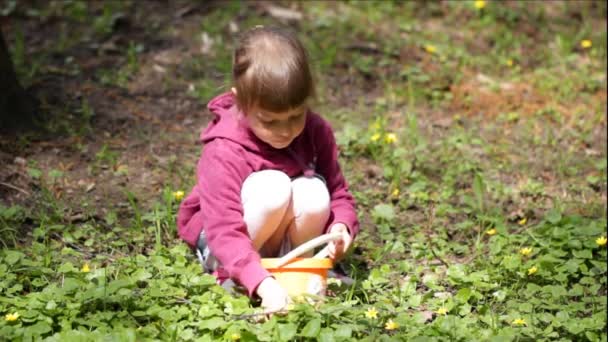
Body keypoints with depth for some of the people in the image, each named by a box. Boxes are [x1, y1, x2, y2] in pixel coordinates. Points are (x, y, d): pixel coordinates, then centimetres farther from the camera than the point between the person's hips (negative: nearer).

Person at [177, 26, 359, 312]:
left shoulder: (315, 132, -14)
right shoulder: (224, 152, -29)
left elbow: (337, 193, -5)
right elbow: (225, 232, -36)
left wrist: (341, 227, -29)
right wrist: (263, 284, -50)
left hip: (288, 241, 4)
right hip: (223, 245, -4)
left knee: (314, 192, -27)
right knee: (272, 186, -32)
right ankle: (233, 278, -14)